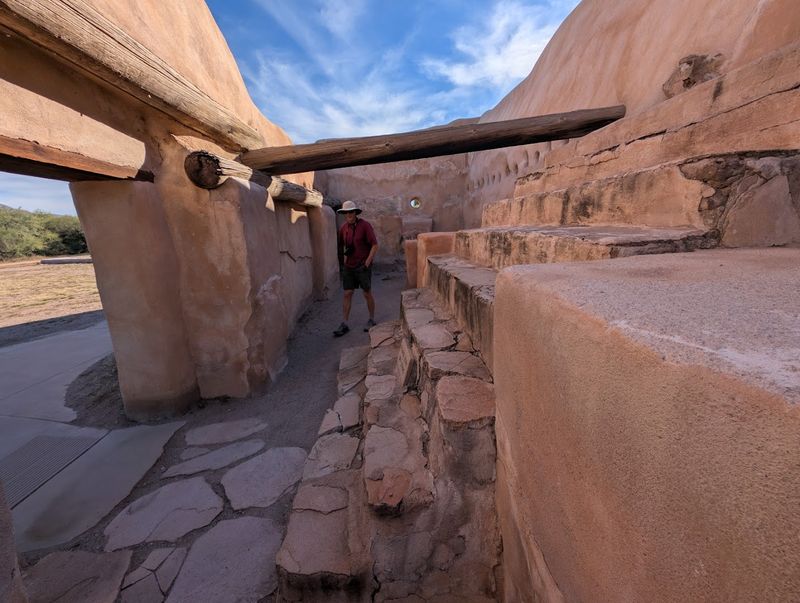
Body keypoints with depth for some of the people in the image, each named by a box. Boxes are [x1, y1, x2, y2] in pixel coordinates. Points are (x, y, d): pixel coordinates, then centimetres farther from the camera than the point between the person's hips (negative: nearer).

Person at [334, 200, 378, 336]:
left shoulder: (365, 225, -11)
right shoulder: (343, 228, 5)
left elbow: (375, 245, -12)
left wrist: (367, 263, -15)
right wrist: (344, 252, -1)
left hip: (363, 266, -5)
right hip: (348, 266, 5)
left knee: (367, 294, 6)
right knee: (347, 294, 3)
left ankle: (372, 319, 24)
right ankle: (344, 324, 8)